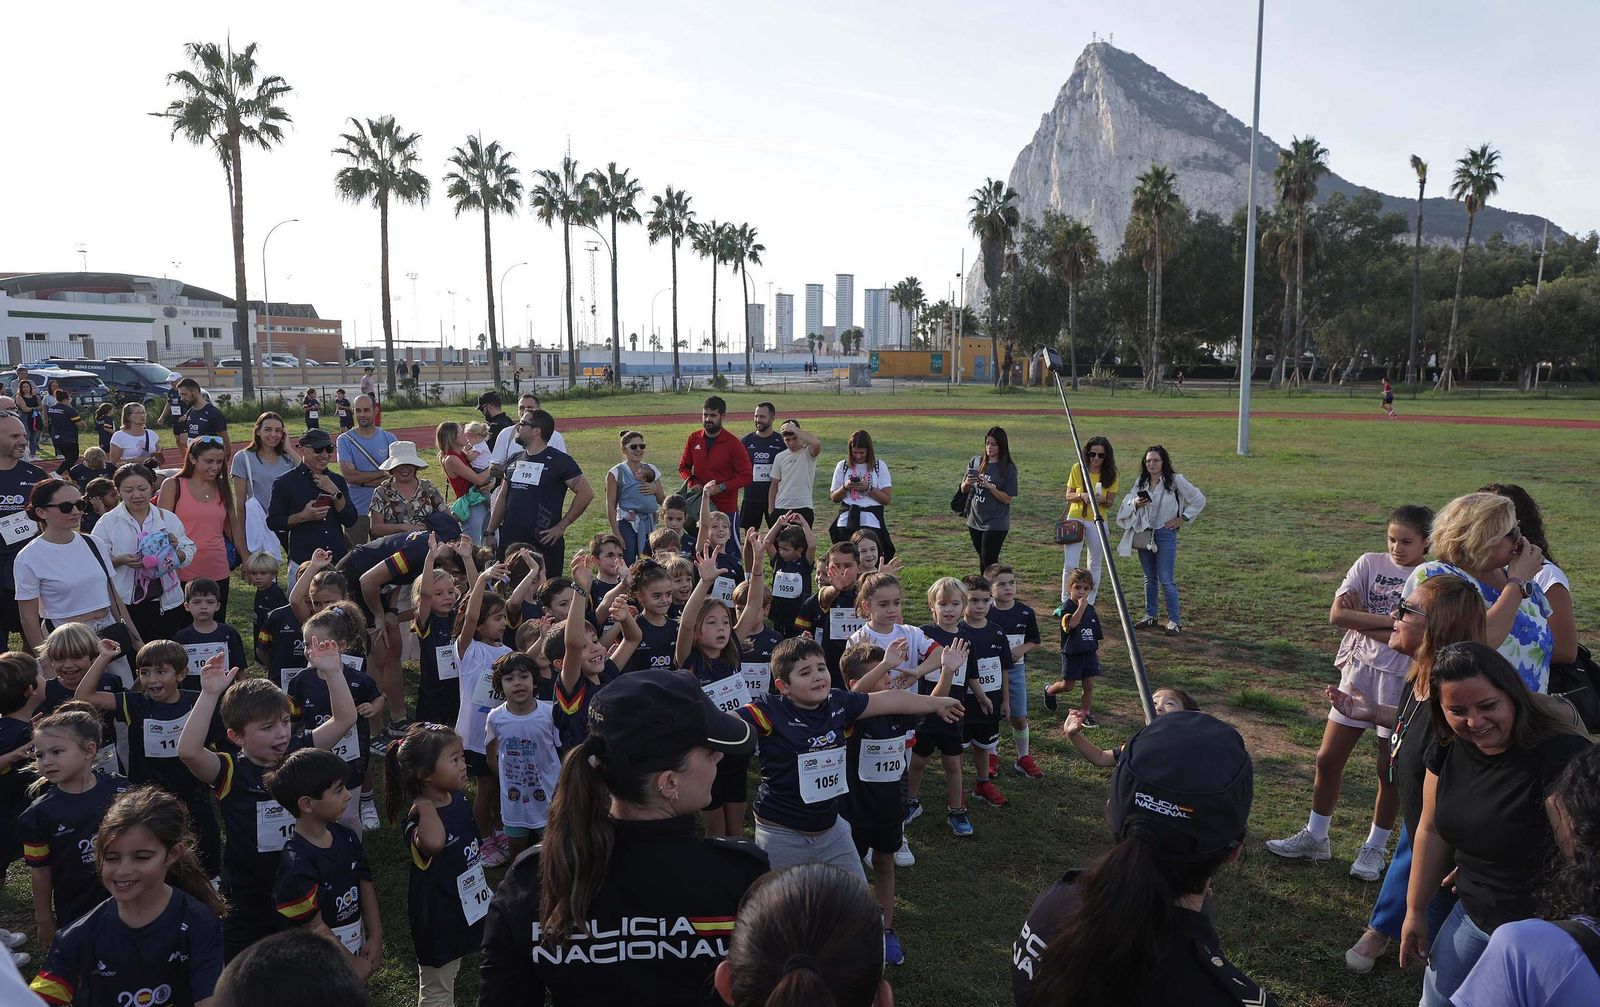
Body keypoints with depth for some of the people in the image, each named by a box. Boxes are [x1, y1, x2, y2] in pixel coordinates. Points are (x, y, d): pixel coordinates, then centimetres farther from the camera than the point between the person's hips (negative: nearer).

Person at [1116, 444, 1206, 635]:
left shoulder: (1175, 480, -6)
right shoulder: (1141, 482, 7)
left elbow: (1199, 499, -2)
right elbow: (1127, 503, 8)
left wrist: (1183, 519, -3)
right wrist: (1135, 503, -14)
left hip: (1166, 534, -5)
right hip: (1144, 534, 5)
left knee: (1166, 580, -7)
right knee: (1150, 578, 14)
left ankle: (1175, 621, 1)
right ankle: (1150, 616, 25)